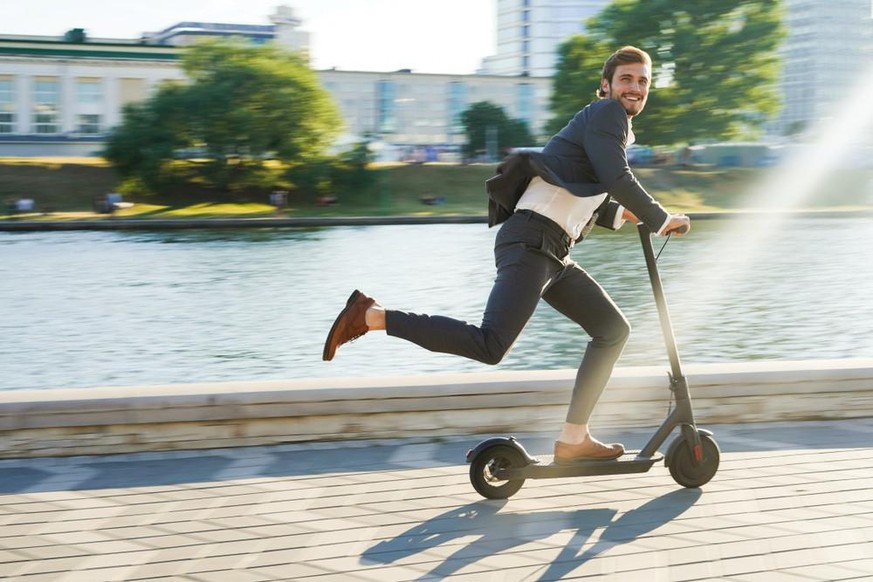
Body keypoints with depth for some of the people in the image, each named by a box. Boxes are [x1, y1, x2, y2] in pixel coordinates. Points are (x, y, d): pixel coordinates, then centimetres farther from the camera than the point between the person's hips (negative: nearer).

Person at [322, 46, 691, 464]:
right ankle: (370, 316, -19)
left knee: (613, 329, 15)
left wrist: (618, 214, 22)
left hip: (552, 253, 11)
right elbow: (618, 181, -13)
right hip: (531, 242, -11)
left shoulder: (612, 125, 29)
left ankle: (572, 441, 16)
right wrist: (662, 221, -1)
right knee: (491, 345, -25)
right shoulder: (607, 113, 0)